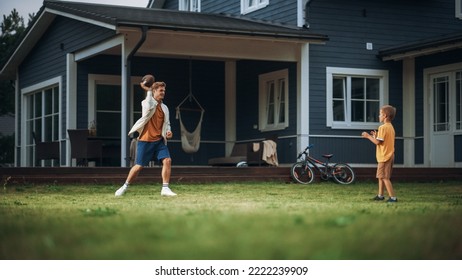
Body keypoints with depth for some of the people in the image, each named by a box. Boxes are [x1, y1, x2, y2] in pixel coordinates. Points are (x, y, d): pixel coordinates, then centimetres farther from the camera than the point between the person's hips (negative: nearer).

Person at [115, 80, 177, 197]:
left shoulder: (165, 108, 13)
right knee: (139, 166, -1)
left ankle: (165, 189, -9)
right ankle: (125, 187, 19)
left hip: (159, 140, 5)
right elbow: (149, 107, -29)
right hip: (146, 140, -5)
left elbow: (167, 123, 24)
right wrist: (148, 91, -26)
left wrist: (168, 131, 3)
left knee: (167, 161, -15)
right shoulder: (146, 102, -3)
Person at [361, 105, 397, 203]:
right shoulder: (391, 127, 13)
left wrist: (368, 136, -8)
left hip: (384, 157, -10)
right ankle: (380, 195, 26)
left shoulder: (383, 127, -16)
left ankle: (393, 197, -9)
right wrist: (376, 136, 15)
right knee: (381, 176, 19)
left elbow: (378, 142, -19)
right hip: (390, 155, 10)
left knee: (384, 177, -7)